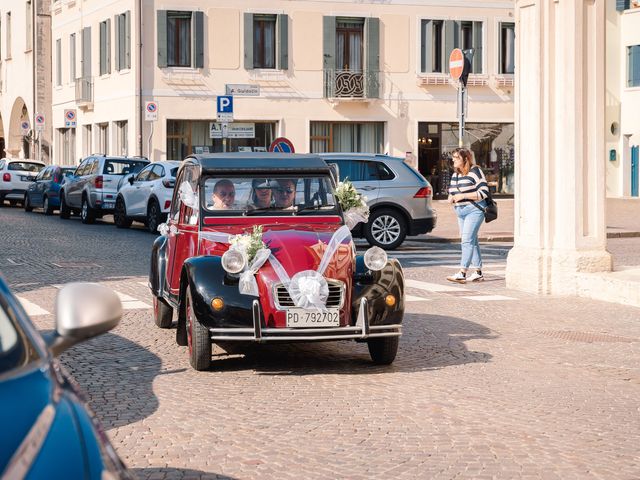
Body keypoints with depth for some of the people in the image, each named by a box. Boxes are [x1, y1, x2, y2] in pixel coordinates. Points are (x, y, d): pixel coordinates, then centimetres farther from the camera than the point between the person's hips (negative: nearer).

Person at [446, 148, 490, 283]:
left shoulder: (475, 172, -11)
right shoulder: (455, 175, 14)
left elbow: (484, 192, -18)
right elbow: (451, 192, 25)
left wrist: (462, 196, -20)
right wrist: (451, 198, 0)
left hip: (474, 210, -9)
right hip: (461, 212, 9)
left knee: (467, 241, -15)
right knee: (472, 242, 11)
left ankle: (462, 273, -20)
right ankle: (478, 273, 16)